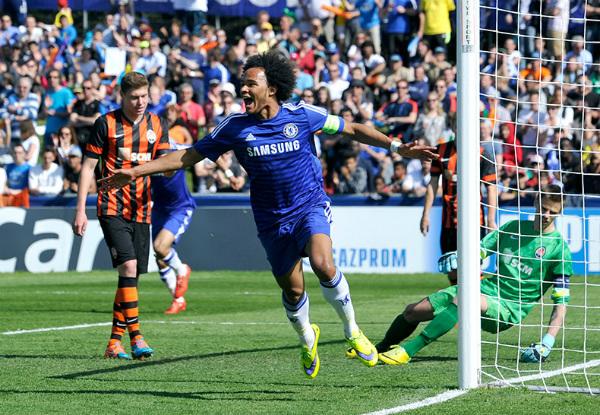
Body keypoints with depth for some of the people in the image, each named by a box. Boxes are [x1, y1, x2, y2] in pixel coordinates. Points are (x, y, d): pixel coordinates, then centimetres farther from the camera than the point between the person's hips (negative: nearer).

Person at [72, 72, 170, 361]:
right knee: (128, 266, -19)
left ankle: (114, 342, 13)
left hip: (141, 210, 5)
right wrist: (80, 211, -5)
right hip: (112, 208, -5)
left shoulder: (156, 125, 9)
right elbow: (88, 166, -1)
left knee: (131, 276, 5)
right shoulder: (106, 123, -3)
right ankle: (136, 337, -19)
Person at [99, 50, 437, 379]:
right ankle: (307, 339, 39)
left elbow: (353, 129, 3)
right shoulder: (235, 127, -5)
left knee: (323, 264, -28)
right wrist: (135, 172, -7)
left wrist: (398, 148, -3)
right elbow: (188, 156, -1)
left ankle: (353, 331, -7)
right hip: (273, 220, 2)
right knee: (292, 289, 6)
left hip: (311, 206, -2)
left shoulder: (302, 115, -9)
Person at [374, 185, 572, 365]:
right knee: (413, 311, 3)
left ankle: (408, 350, -37)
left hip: (508, 310, -6)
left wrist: (548, 342, -18)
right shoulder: (514, 227, 12)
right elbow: (480, 250, 16)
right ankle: (380, 349, 30)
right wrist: (459, 258, -9)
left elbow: (561, 300, -7)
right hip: (486, 289, 6)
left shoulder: (559, 247, -4)